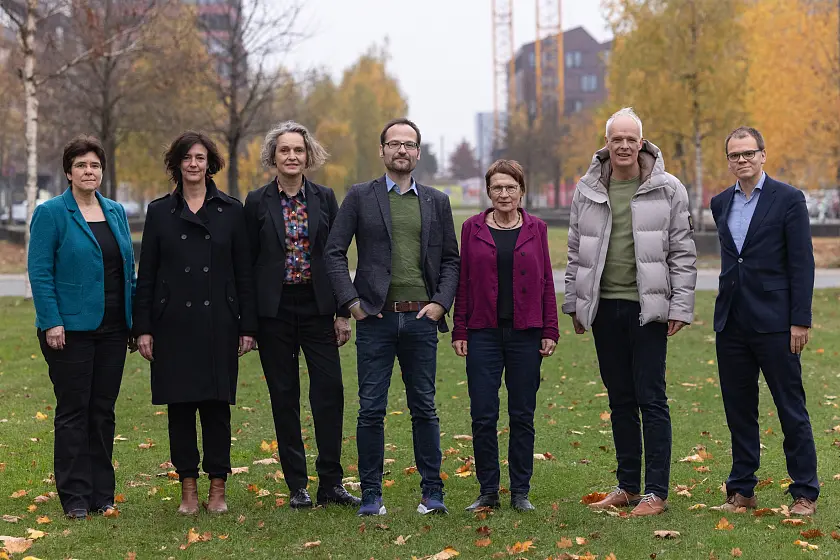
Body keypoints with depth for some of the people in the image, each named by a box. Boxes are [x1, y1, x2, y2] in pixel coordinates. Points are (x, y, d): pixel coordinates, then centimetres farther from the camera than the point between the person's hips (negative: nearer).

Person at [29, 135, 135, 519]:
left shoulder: (116, 212, 12)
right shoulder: (51, 213, -5)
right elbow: (40, 272, -9)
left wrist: (136, 321, 10)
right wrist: (52, 322, -16)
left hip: (112, 329, 5)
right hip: (71, 329, -5)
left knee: (103, 411, 9)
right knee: (73, 412, 0)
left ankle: (102, 495, 17)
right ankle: (74, 498, 6)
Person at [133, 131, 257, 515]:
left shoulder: (231, 210, 5)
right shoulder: (159, 211, 6)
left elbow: (243, 272, 5)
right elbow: (146, 273, 6)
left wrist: (248, 326, 0)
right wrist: (142, 328, 0)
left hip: (217, 324, 0)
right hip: (174, 324, 1)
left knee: (217, 404, 2)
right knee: (179, 405, 3)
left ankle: (218, 487, 11)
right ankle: (188, 487, 12)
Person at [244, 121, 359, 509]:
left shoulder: (324, 198, 6)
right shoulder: (257, 202, 2)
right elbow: (247, 261, 3)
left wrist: (343, 312, 1)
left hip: (318, 308, 1)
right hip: (274, 310, -1)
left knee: (330, 390, -5)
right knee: (284, 397, 4)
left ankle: (331, 483, 3)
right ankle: (297, 485, 12)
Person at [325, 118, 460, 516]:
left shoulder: (437, 202, 12)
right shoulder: (360, 197, 5)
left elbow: (450, 260, 13)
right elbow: (334, 252, 2)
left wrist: (440, 302, -1)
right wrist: (351, 301, -7)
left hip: (421, 319, 2)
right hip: (376, 319, -1)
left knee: (424, 408, 6)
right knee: (372, 410, 0)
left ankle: (432, 491, 13)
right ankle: (371, 495, 8)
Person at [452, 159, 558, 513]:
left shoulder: (536, 229, 7)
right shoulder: (473, 228, 6)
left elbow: (546, 282, 7)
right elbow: (463, 282, 6)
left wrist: (550, 332, 2)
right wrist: (459, 331, 2)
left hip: (525, 334, 0)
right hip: (484, 334, 0)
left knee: (523, 416, 5)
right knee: (482, 416, -2)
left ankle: (520, 492, 14)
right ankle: (488, 491, 9)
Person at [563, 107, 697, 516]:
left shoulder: (667, 189, 0)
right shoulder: (587, 190, 8)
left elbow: (683, 252, -1)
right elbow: (576, 252, 13)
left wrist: (681, 307, -7)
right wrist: (574, 304, 9)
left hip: (647, 307, -3)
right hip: (604, 306, 4)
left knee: (651, 399, -3)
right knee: (620, 399, 11)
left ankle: (656, 492, 3)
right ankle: (627, 486, 20)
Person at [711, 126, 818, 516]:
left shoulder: (788, 199, -4)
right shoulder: (721, 203, 13)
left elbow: (802, 262, -6)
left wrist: (801, 320, -12)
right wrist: (727, 310, 14)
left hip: (773, 322, -5)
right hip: (731, 323, 5)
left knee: (791, 409, 0)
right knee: (738, 409, 10)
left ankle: (805, 493, 7)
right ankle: (741, 490, 18)